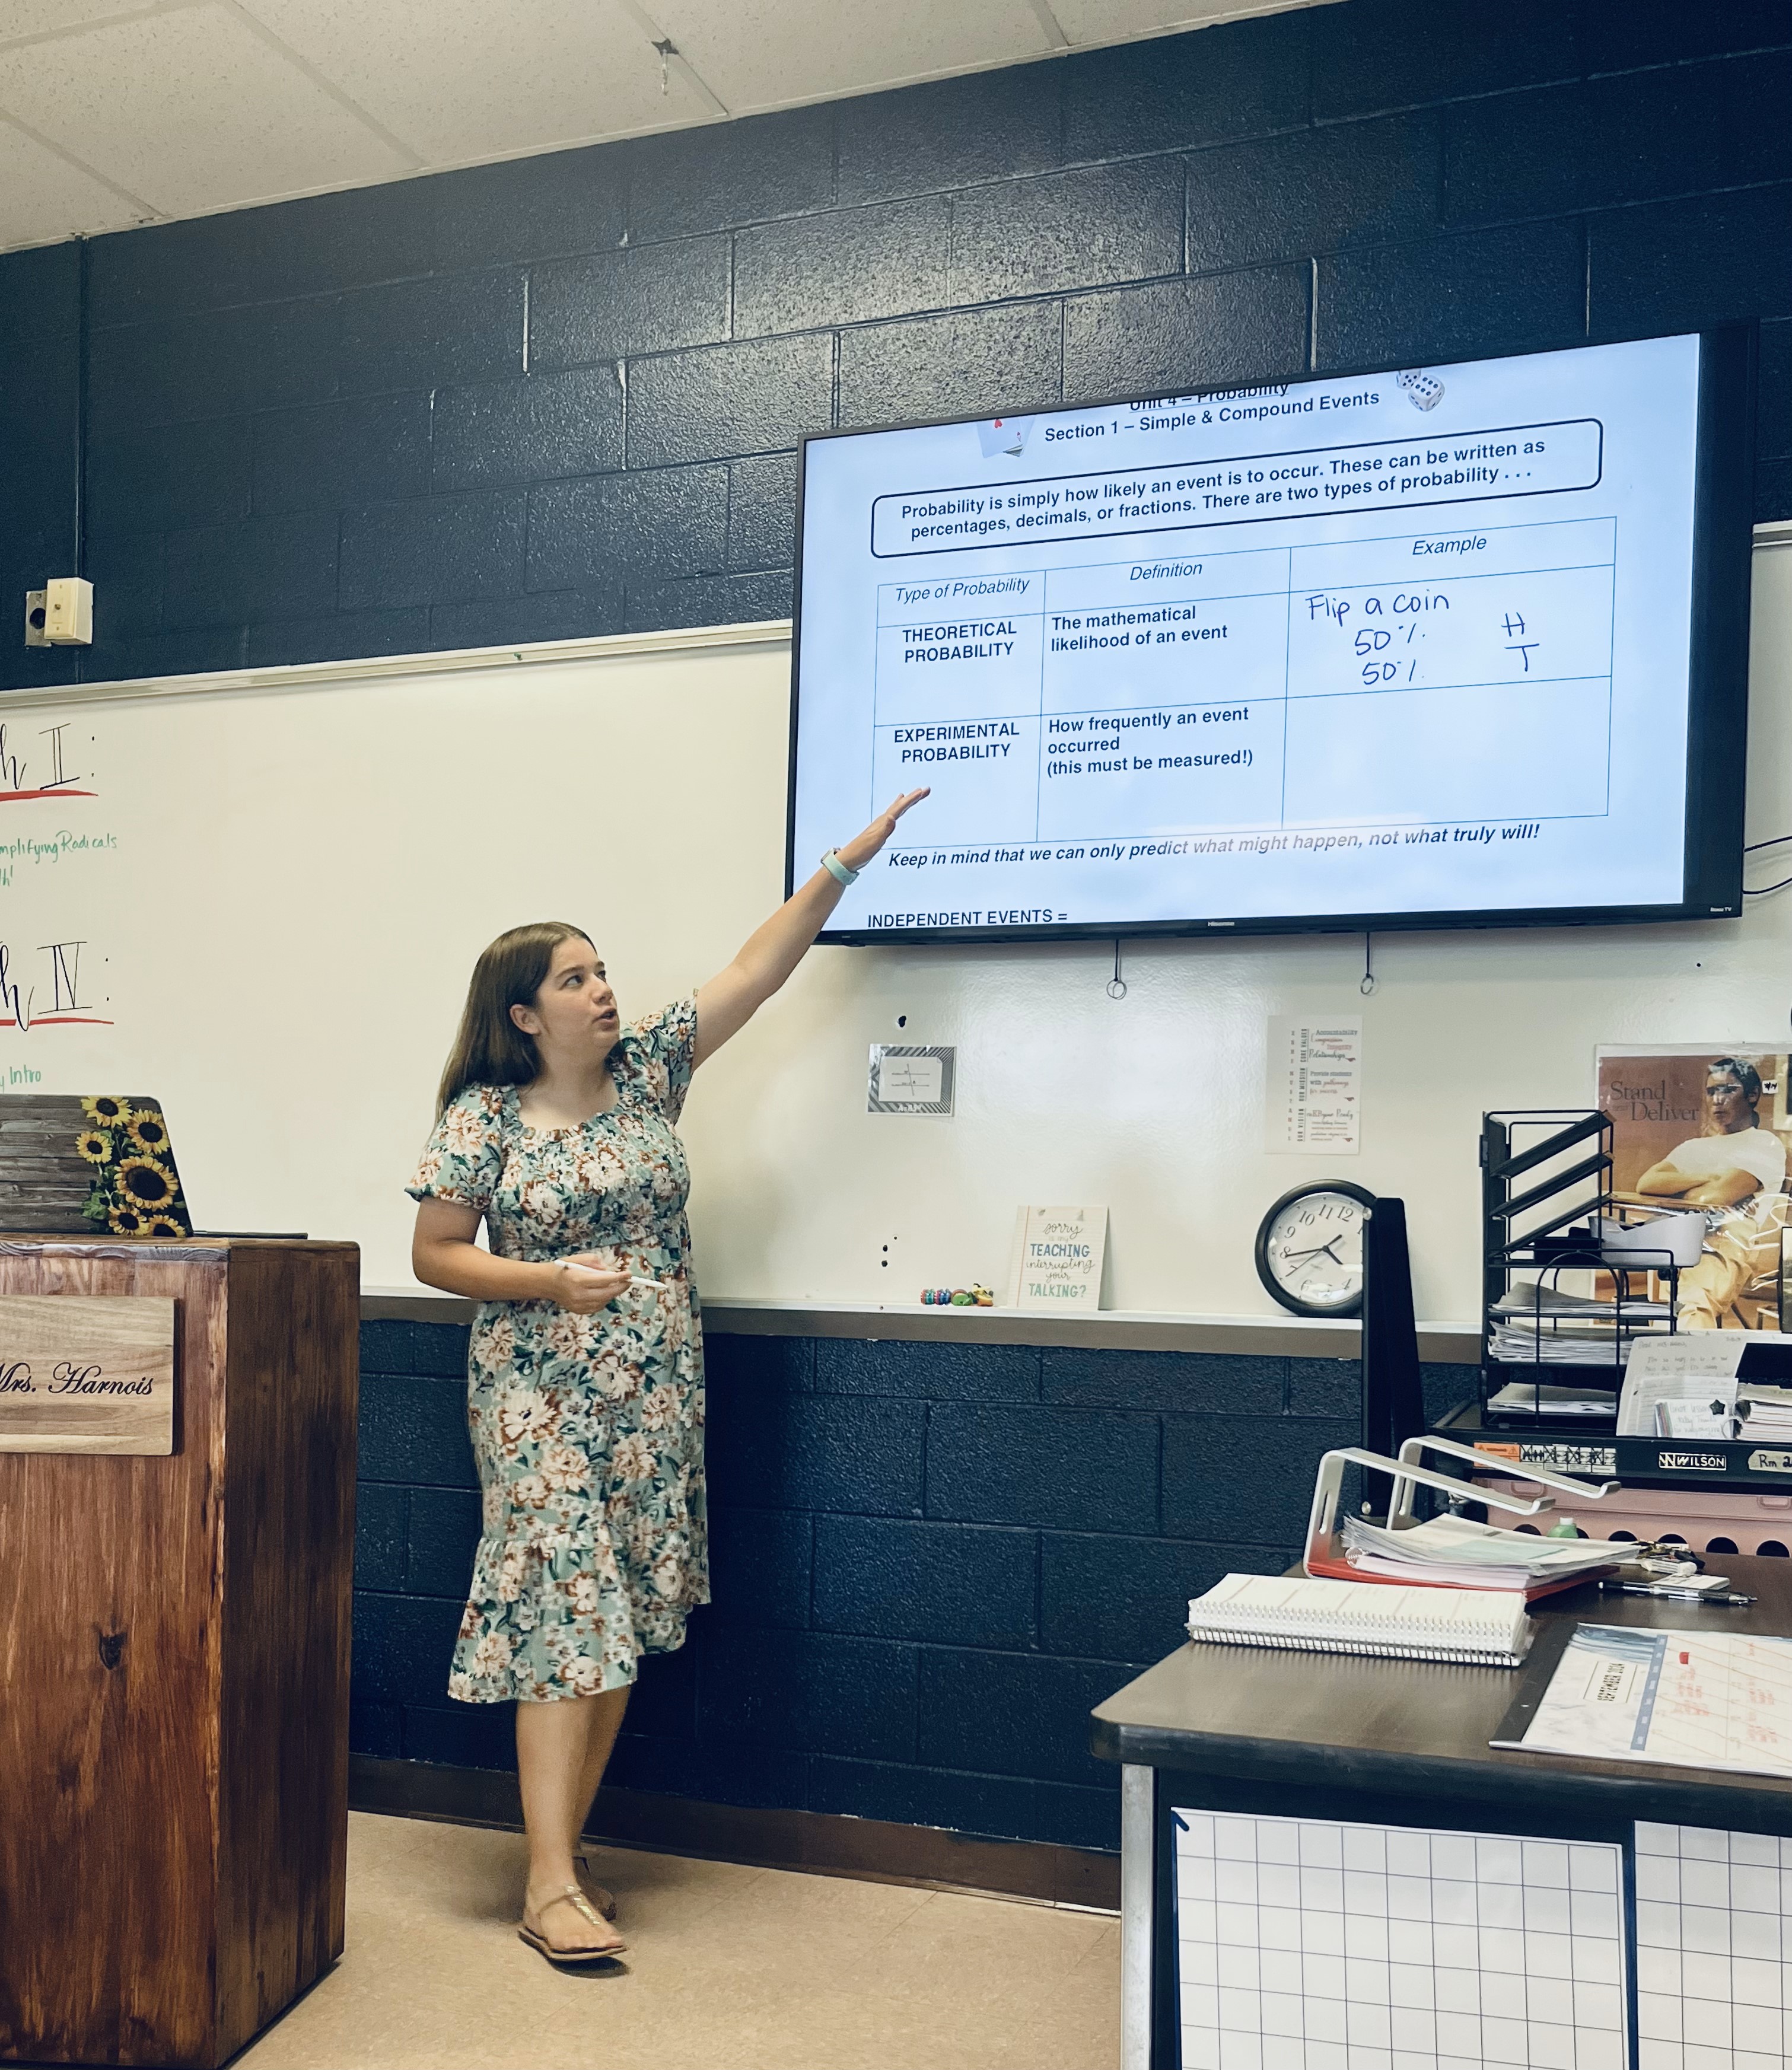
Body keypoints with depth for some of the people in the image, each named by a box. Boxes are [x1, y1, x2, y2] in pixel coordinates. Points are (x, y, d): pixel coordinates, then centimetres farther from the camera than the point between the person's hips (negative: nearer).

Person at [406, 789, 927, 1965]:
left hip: (653, 1398, 5)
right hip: (540, 1397, -4)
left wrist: (847, 864, 1)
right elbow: (435, 1254, -2)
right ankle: (552, 1889, -7)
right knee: (563, 1612, -10)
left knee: (621, 1625, 7)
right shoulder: (483, 1118, -3)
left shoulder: (648, 1068, 6)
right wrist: (549, 1281, -17)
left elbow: (757, 971, 5)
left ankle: (561, 1850, 19)